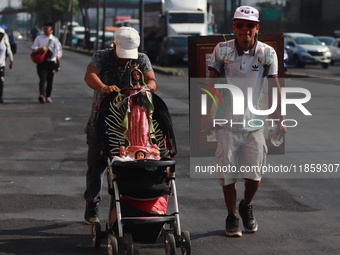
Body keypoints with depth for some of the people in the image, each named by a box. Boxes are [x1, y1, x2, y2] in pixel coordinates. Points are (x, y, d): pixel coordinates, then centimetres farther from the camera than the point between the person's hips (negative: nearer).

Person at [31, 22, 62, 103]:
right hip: (41, 62, -1)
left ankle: (48, 96, 19)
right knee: (42, 79, -15)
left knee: (50, 80, 7)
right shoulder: (39, 38, 7)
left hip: (51, 62, 1)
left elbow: (59, 49, 0)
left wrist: (58, 56, -19)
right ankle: (42, 95, -27)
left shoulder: (54, 39, 5)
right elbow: (33, 47, 7)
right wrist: (40, 49, -12)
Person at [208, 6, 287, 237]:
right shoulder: (222, 50, -5)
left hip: (254, 122, 0)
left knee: (255, 175, 4)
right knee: (228, 174, 4)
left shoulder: (267, 53, -6)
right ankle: (232, 217, 21)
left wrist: (280, 120, -8)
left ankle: (246, 207, 32)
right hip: (226, 121, 0)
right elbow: (212, 81, 2)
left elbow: (274, 86, -4)